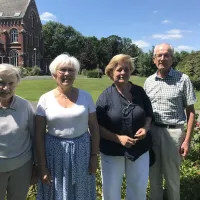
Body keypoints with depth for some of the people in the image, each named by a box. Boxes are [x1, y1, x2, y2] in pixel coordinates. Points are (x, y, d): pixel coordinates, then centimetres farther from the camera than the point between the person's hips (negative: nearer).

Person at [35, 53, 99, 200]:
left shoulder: (85, 97, -2)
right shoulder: (45, 99, -5)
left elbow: (94, 127, 3)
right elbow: (39, 135, -3)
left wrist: (94, 155, 1)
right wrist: (42, 165, -4)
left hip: (82, 151, 1)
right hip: (54, 152, 0)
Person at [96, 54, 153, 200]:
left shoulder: (139, 91, -1)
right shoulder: (106, 96, -10)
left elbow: (149, 115, 10)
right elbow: (98, 126, -10)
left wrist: (146, 128, -11)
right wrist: (118, 138, -21)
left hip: (139, 148, 3)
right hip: (112, 150, -2)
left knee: (139, 187, 17)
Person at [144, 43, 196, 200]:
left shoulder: (183, 79, -7)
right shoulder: (149, 81, 4)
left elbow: (190, 111, -5)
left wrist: (187, 140, -9)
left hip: (173, 132, -3)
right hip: (152, 131, 4)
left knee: (172, 176, 12)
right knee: (154, 174, 17)